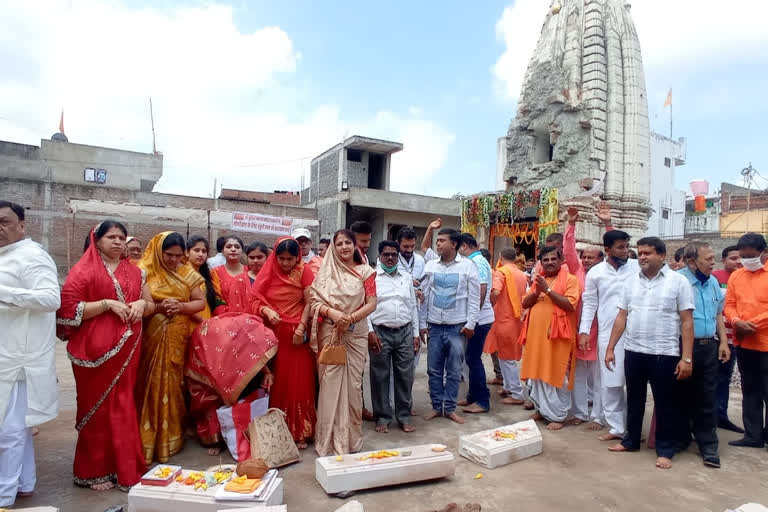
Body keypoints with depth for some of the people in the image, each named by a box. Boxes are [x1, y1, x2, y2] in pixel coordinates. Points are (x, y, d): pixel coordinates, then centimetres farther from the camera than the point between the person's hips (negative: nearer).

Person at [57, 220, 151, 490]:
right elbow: (68, 308, -11)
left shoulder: (134, 271, 13)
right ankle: (94, 471, 20)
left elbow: (151, 305, 17)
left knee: (123, 405, 10)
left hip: (126, 348, 5)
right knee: (98, 407, 4)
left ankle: (123, 466, 23)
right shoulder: (83, 270, -3)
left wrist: (141, 303, -5)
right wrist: (108, 303, -18)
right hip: (96, 349, -5)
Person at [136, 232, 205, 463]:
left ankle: (172, 436, 21)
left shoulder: (187, 273, 8)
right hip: (152, 340, -2)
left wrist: (182, 307, -13)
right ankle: (149, 439, 12)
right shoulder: (144, 271, -1)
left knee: (174, 387, 8)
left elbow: (201, 302, 5)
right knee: (152, 388, 0)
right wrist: (158, 307, -21)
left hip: (178, 341, 3)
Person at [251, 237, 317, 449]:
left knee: (299, 382, 2)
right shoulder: (269, 272, 3)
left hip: (297, 334, -2)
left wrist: (301, 328, -15)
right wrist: (267, 311, -19)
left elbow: (309, 303, -7)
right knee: (276, 382, 7)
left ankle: (300, 432, 13)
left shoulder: (305, 271, -3)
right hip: (273, 334, 2)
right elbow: (256, 300, 1)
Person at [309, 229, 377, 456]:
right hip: (330, 334, 0)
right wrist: (332, 313, -19)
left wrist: (351, 317, -17)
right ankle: (329, 438, 14)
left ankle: (351, 437, 21)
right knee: (330, 383, 2)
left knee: (352, 382, 6)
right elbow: (314, 300, -1)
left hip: (355, 334, 0)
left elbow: (372, 302, -3)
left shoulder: (365, 271, 4)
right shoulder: (326, 271, 6)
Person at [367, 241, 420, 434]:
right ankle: (383, 417, 19)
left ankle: (404, 416, 22)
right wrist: (370, 331, -11)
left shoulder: (406, 276, 12)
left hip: (405, 332, 4)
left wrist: (416, 334, 11)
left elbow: (413, 306, 14)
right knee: (380, 377, 4)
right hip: (381, 333, -3)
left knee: (405, 376, 8)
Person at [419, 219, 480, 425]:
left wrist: (470, 323, -7)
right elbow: (424, 295, 6)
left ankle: (450, 408, 21)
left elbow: (474, 298, -2)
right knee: (434, 369, 9)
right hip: (435, 326, 3)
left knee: (454, 371, 8)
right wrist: (422, 323, 4)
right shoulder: (430, 265, 4)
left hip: (457, 327, -2)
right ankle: (436, 406, 24)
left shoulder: (468, 266, -4)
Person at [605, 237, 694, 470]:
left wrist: (687, 358, -12)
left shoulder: (678, 281, -5)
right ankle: (631, 440, 31)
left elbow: (687, 321, -7)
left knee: (666, 404, 8)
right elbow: (621, 317, 8)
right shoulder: (631, 281, 6)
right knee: (634, 399, 16)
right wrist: (610, 348, 5)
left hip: (665, 354, -4)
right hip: (633, 351, 4)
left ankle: (665, 450, 22)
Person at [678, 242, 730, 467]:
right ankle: (681, 438, 25)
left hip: (709, 347, 5)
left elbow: (718, 314, 20)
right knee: (683, 397, 9)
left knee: (707, 399, 9)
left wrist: (723, 342, 12)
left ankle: (708, 446, 18)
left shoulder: (713, 282, 10)